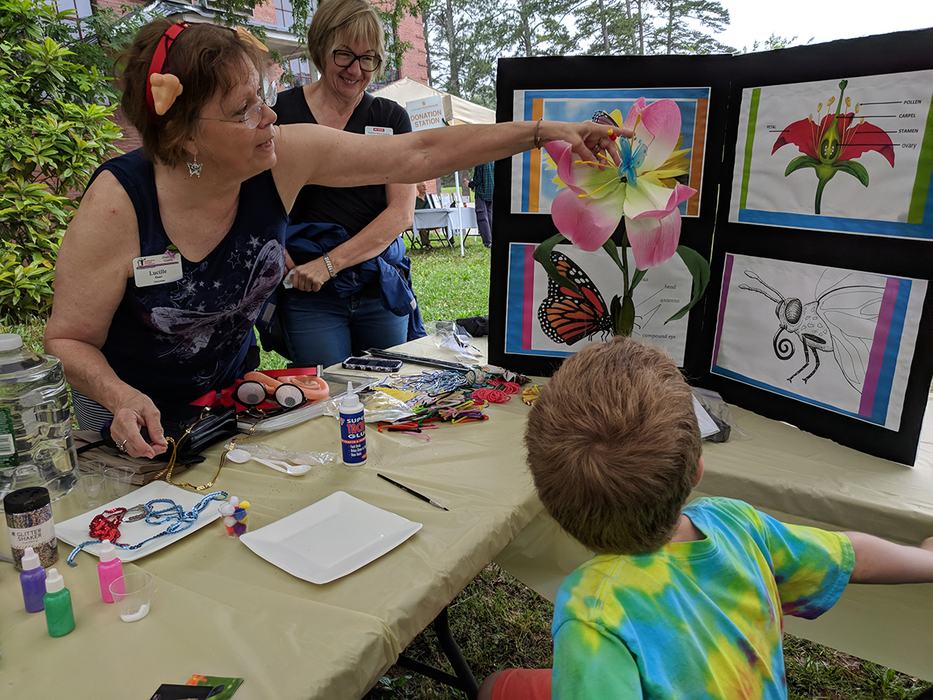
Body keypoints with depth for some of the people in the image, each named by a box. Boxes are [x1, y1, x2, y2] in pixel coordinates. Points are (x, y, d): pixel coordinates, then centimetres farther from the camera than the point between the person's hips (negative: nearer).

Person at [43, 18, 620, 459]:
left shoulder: (284, 157, -20)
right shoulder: (119, 202, -28)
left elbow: (420, 154, -17)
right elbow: (69, 339, -16)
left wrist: (542, 131, -18)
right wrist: (121, 398, -36)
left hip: (232, 394, 3)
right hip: (137, 421, -2)